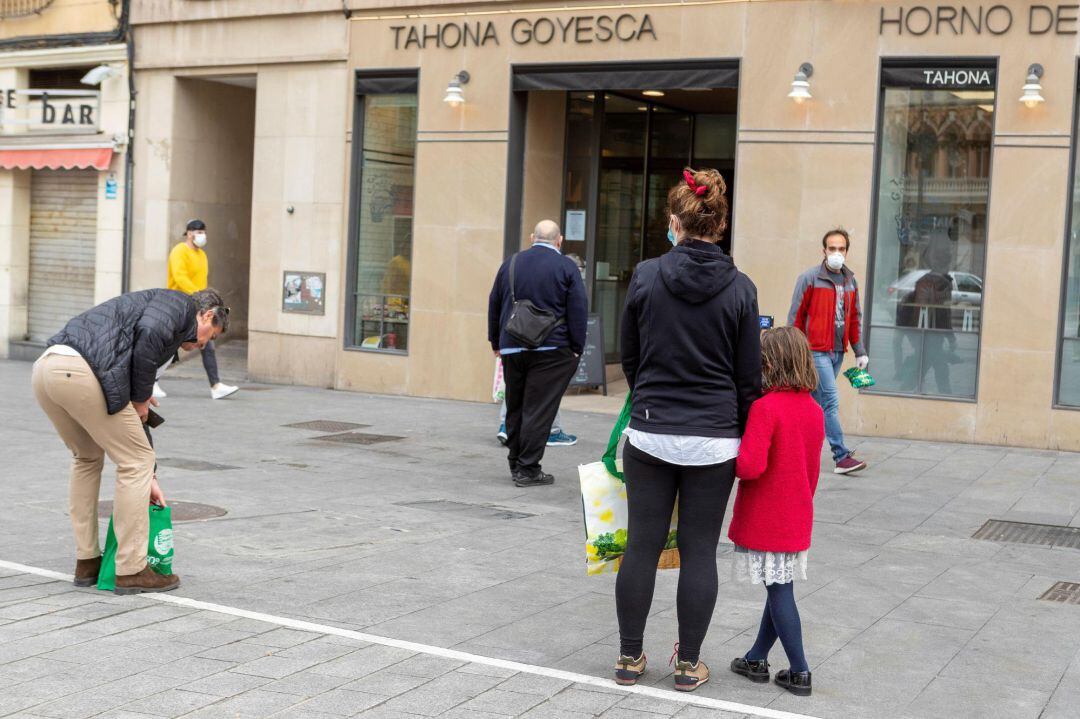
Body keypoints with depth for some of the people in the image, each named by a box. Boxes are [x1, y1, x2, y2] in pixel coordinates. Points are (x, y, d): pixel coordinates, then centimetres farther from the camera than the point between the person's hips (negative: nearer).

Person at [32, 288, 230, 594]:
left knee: (87, 457, 29)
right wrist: (141, 398, 1)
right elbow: (148, 334, -13)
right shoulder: (179, 303, 13)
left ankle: (87, 561, 33)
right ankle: (132, 570, 10)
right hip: (81, 373, -9)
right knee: (136, 463, 5)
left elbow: (127, 421, 36)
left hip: (45, 367, 9)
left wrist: (146, 476, 37)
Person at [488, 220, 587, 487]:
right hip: (551, 350, -4)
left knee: (515, 408, 14)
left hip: (511, 348, 4)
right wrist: (576, 349, 1)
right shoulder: (566, 267, -4)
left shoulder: (510, 264, 9)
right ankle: (528, 469, -2)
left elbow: (494, 305, 15)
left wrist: (496, 343, 22)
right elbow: (578, 311, -6)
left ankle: (516, 464, 21)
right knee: (539, 410, -2)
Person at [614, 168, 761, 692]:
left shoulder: (646, 276, -5)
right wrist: (745, 438, 11)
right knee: (699, 551, 8)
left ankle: (630, 658, 18)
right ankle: (689, 664, 17)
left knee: (642, 546, 8)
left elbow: (629, 355, 7)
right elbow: (749, 375, 0)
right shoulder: (739, 289, -4)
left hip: (650, 434, 0)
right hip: (714, 440, 0)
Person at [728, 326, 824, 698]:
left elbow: (750, 466, -28)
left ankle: (799, 672, 5)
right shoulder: (814, 410, 5)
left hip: (764, 521, -7)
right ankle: (757, 659, 28)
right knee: (780, 588, 15)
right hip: (797, 519, 7)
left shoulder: (765, 407, -20)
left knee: (779, 591, 1)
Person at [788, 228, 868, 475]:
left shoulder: (850, 281, 13)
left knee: (816, 401, 12)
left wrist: (859, 351, 15)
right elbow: (795, 316, -5)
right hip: (816, 350, -6)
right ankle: (841, 456, -11)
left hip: (838, 351, 6)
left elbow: (855, 318, 18)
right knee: (831, 401, -11)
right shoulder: (809, 278, -6)